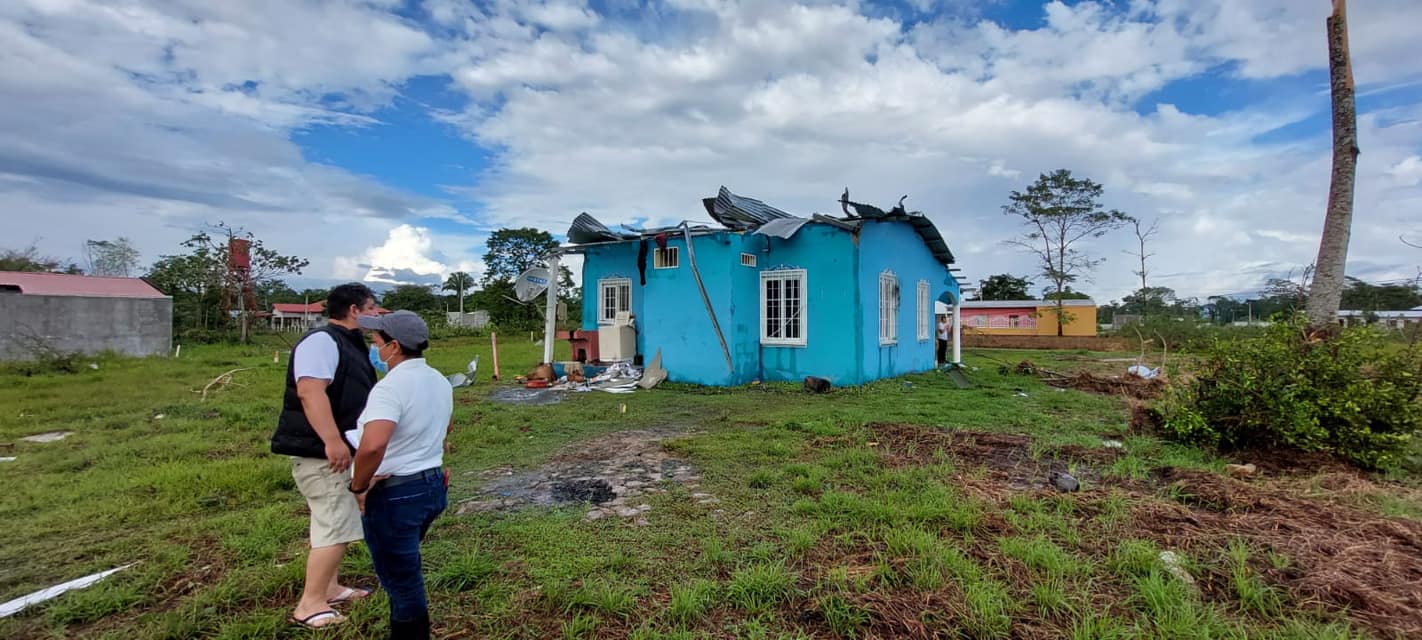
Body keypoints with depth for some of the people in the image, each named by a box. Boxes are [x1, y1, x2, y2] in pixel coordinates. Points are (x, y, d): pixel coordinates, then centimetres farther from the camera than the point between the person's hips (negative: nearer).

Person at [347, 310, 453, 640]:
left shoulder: (391, 387, -24)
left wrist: (358, 486, -20)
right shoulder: (440, 381, 5)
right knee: (406, 570, 26)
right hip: (433, 484, 9)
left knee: (400, 578, 9)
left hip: (394, 494, -9)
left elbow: (372, 445, -37)